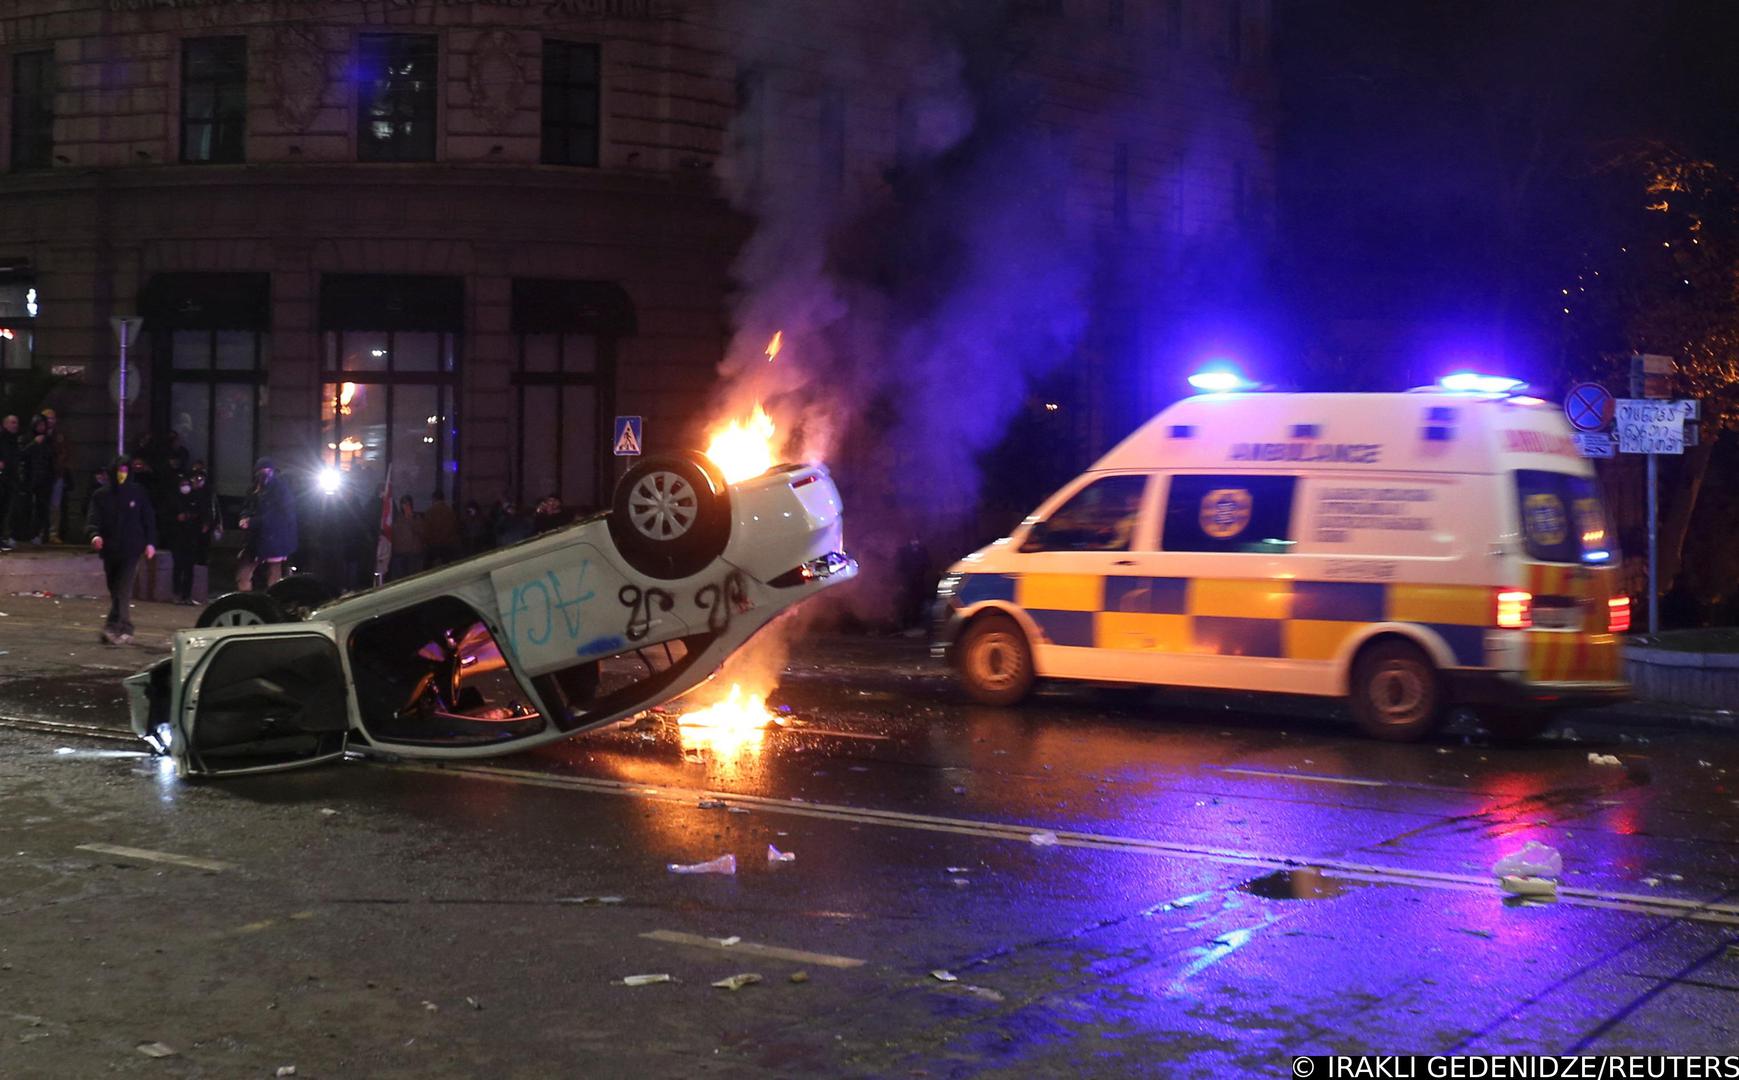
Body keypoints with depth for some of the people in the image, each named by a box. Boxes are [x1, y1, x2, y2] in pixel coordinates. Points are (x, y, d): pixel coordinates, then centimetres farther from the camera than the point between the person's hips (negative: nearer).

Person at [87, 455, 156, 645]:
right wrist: (95, 535, -20)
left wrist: (150, 542, -1)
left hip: (131, 549, -3)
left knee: (122, 591, -15)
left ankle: (113, 628, -21)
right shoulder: (101, 495, 6)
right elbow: (95, 519, 0)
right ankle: (124, 630, 16)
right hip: (110, 549, 3)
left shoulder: (137, 493, 4)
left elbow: (148, 518, 7)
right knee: (115, 592, 8)